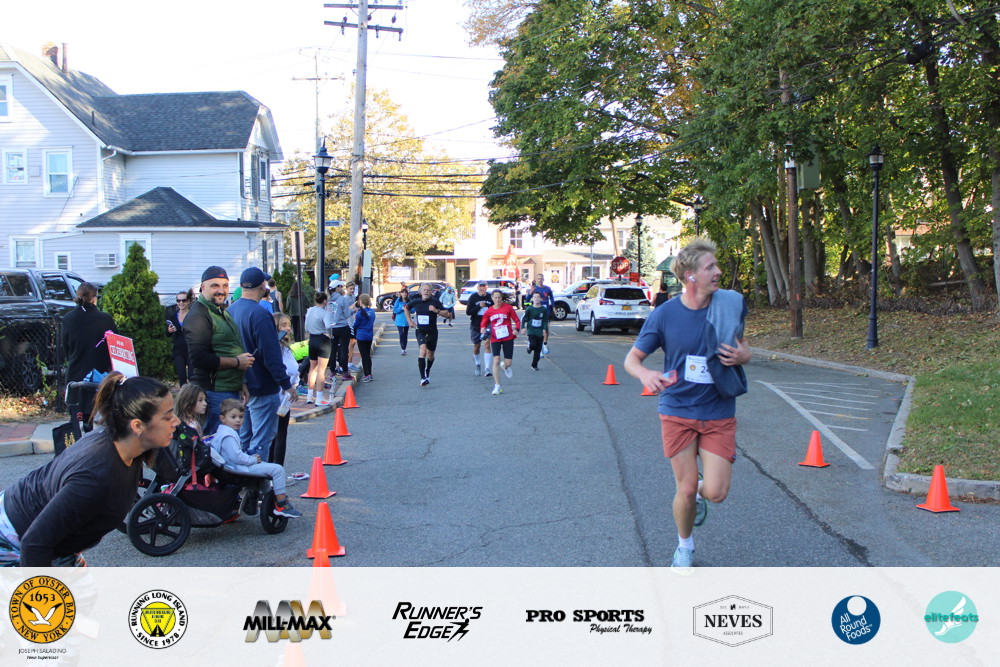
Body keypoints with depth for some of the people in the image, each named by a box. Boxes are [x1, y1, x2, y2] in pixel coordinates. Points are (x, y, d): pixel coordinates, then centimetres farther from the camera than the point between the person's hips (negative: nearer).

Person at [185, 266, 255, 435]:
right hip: (214, 392, -10)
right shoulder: (199, 316, -14)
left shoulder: (222, 312, 19)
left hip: (231, 390, 10)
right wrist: (237, 362, -17)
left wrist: (240, 383, 22)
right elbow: (199, 358, -24)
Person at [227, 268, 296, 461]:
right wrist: (286, 384, -15)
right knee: (261, 441, -2)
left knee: (242, 440, 17)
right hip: (261, 388, -8)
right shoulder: (259, 314, -19)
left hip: (240, 387, 8)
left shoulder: (230, 311, 6)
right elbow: (271, 355, -22)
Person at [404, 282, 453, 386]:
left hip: (432, 332, 0)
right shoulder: (416, 302, -1)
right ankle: (423, 378, -25)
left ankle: (427, 372, 45)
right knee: (423, 352, -22)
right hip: (420, 331, 0)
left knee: (430, 356, 14)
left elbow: (447, 314, -8)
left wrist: (437, 311, -24)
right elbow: (406, 307, 20)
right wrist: (409, 321, 11)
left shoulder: (435, 302, -7)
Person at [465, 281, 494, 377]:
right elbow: (468, 312, -9)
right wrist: (479, 306, -19)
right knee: (476, 346, 12)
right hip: (475, 326, 1)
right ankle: (477, 363, 40)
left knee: (488, 346, -12)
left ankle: (487, 369, -11)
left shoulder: (490, 297, 0)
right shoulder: (473, 297, -3)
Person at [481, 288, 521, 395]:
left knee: (508, 362, -1)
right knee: (496, 361, -13)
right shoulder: (489, 311, 3)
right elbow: (484, 324, 11)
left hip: (508, 338, 0)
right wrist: (483, 329, -12)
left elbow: (517, 320, 2)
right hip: (495, 339, 0)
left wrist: (517, 329, -16)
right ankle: (497, 386, -5)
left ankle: (505, 366, 42)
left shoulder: (508, 307, -1)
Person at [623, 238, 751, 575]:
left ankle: (699, 493, 32)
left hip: (719, 413, 1)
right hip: (678, 412, -1)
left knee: (716, 492, -7)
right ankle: (685, 546, 31)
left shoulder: (730, 305, -3)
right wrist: (646, 374, -26)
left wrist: (740, 356, -13)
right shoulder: (664, 315, -9)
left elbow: (743, 350, 12)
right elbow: (631, 358, -2)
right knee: (686, 489, 2)